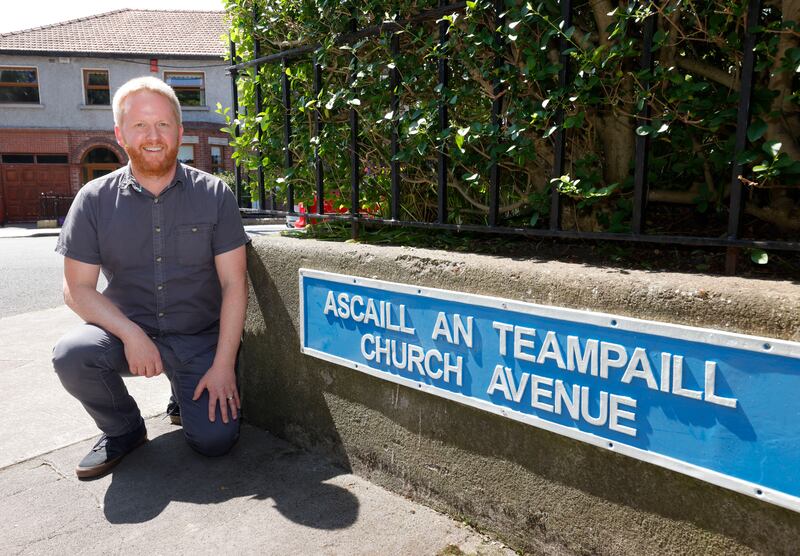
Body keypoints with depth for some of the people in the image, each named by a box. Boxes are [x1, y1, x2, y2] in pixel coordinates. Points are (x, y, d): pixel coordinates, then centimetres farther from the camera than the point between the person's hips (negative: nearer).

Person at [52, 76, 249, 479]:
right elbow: (77, 288, -2)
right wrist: (131, 333, -19)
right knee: (71, 354, -29)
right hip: (126, 331, 2)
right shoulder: (95, 199, -1)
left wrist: (223, 364, -15)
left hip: (199, 338, -1)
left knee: (215, 439, -16)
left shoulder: (213, 195, -5)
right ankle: (123, 430, 3)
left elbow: (234, 283, -8)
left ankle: (188, 395, 22)